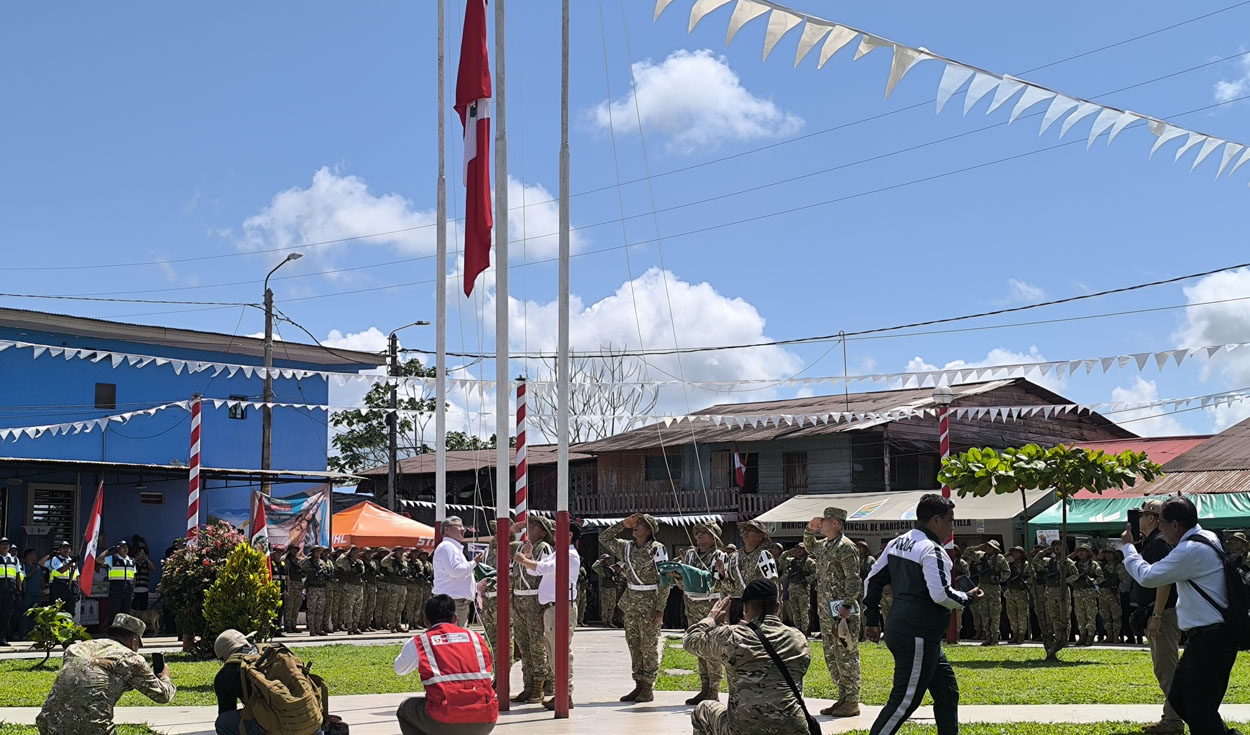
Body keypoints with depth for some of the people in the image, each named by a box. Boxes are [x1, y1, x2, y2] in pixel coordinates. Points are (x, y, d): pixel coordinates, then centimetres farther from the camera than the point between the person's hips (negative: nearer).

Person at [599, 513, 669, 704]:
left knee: (649, 647, -2)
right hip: (631, 601, 7)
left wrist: (660, 609, -15)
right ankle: (639, 686, 16)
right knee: (633, 645, 9)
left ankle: (649, 689, 4)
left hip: (649, 602, -7)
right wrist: (622, 524, 7)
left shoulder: (657, 549, -10)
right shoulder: (627, 548, 8)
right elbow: (604, 539, 19)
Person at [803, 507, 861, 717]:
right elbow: (809, 547, 38)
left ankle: (852, 702, 0)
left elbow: (853, 579, -18)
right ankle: (843, 698, 20)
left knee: (846, 656, -5)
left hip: (841, 611, -10)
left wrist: (847, 606, -24)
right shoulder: (824, 546, 15)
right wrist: (810, 529, 21)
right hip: (826, 611, 10)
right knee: (831, 657, 13)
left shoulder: (846, 547, -13)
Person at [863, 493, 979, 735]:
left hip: (899, 631, 10)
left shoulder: (897, 543, 13)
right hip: (917, 637, -10)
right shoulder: (932, 551, -16)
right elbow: (941, 594, -26)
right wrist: (968, 598, -7)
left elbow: (874, 579, 16)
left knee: (947, 692, 18)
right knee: (905, 700, -6)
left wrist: (872, 619, 20)